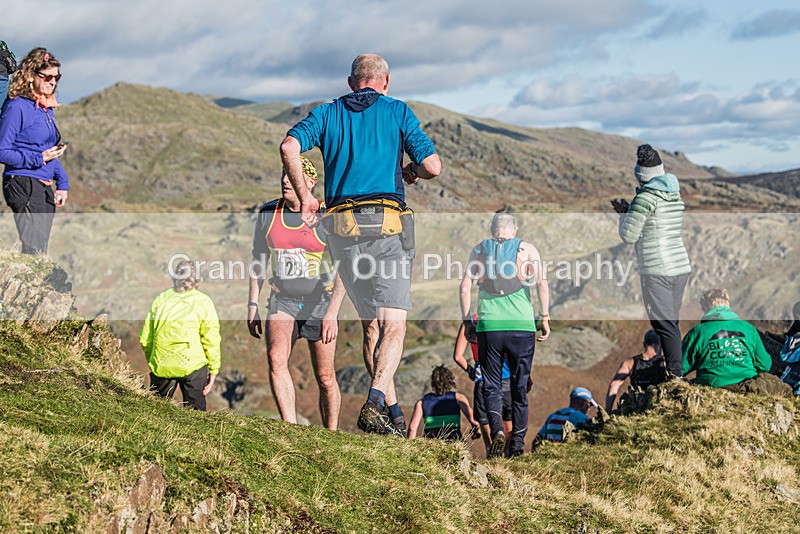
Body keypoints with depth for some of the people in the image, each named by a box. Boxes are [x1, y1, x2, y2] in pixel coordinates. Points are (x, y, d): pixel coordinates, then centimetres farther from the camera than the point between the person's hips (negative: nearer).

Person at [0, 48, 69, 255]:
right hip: (24, 185, -9)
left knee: (40, 250, 10)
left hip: (45, 188, 9)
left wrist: (62, 183, 15)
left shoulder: (47, 107, 15)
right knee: (35, 252, -14)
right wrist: (38, 159, -19)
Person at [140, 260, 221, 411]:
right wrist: (214, 370, 6)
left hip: (161, 368, 2)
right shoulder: (203, 302, 0)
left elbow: (145, 339, 12)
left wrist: (151, 362, 27)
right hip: (193, 366, -2)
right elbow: (211, 341, -2)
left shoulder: (160, 299, 10)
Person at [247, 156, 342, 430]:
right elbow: (258, 262, 12)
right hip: (282, 301, 2)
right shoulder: (268, 213, 2)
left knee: (325, 378, 3)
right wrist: (253, 305, 7)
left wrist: (332, 313, -19)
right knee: (276, 358, -25)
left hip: (319, 302, -2)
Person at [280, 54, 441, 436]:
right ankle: (374, 403, -26)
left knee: (370, 323, 14)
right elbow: (433, 167, 1)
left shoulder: (327, 113, 15)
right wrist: (411, 171, 23)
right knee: (393, 325, -6)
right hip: (386, 222, -3)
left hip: (341, 225, 4)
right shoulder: (398, 112, 8)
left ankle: (392, 413, 16)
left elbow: (289, 147, -4)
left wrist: (305, 197, 5)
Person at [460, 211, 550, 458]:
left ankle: (496, 429, -17)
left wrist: (467, 320, 8)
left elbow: (465, 286, 3)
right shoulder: (527, 249, 7)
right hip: (522, 326, 0)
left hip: (488, 326, 0)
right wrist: (545, 318, -1)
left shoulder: (479, 249, 10)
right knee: (520, 386, 11)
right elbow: (542, 283, -5)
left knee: (491, 385, 8)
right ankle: (517, 442, 10)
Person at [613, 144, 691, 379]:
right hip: (681, 266, 8)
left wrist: (624, 213, 9)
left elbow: (628, 235, -9)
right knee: (671, 322, 14)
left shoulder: (646, 197, -12)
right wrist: (632, 209, 24)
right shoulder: (674, 194, 13)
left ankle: (675, 372, -8)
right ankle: (674, 370, 19)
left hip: (657, 269, -8)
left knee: (664, 324, -6)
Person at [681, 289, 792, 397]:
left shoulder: (697, 332, 2)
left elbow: (681, 368, 5)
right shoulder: (749, 328, 8)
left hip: (712, 385, -3)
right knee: (785, 389, 23)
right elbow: (765, 365, 13)